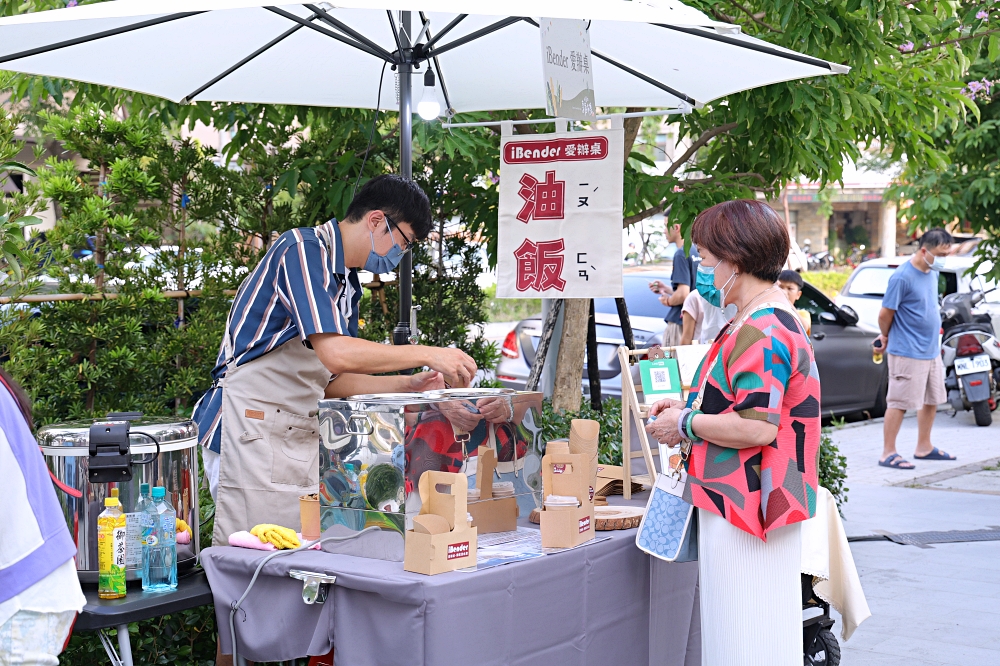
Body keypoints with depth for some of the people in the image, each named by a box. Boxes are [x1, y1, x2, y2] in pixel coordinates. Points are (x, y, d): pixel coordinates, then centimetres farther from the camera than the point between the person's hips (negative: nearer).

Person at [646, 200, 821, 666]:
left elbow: (756, 428, -27)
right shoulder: (774, 321, 16)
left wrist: (686, 425, -13)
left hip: (745, 507, -11)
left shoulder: (759, 334, -21)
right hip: (744, 506, 11)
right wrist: (691, 407, 16)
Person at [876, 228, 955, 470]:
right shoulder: (902, 277, -19)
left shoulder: (932, 273, 8)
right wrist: (886, 336, 5)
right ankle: (888, 453, 5)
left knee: (932, 400, 16)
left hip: (932, 350, 9)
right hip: (907, 353, -9)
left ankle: (924, 447, 29)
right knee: (899, 402, -3)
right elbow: (885, 314, -14)